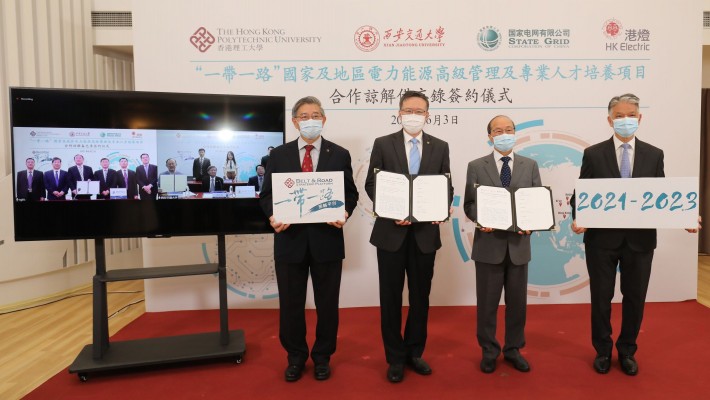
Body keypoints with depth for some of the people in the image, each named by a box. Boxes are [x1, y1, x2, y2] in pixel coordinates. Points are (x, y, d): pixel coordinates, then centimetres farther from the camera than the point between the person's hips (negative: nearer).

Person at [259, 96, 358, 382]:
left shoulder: (339, 154, 4)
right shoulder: (279, 154, 6)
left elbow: (350, 193, 4)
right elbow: (267, 194, 4)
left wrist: (344, 214, -16)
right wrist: (272, 216, -15)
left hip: (327, 239, 0)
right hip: (290, 239, 1)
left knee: (327, 303, 11)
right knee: (290, 303, 11)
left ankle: (322, 356, 31)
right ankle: (295, 357, 31)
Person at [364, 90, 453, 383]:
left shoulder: (440, 147, 7)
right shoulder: (382, 144, 1)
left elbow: (447, 186, 7)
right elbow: (371, 185, -2)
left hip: (425, 231, 2)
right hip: (391, 231, -2)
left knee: (420, 296, 13)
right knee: (391, 297, 7)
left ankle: (414, 352, 30)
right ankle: (395, 357, 23)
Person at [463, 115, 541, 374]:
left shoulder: (530, 165, 8)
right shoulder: (476, 166, 1)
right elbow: (469, 204, -1)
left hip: (519, 244, 2)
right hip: (489, 244, -2)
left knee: (517, 302, 12)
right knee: (487, 303, 7)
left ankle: (513, 350, 30)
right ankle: (489, 352, 24)